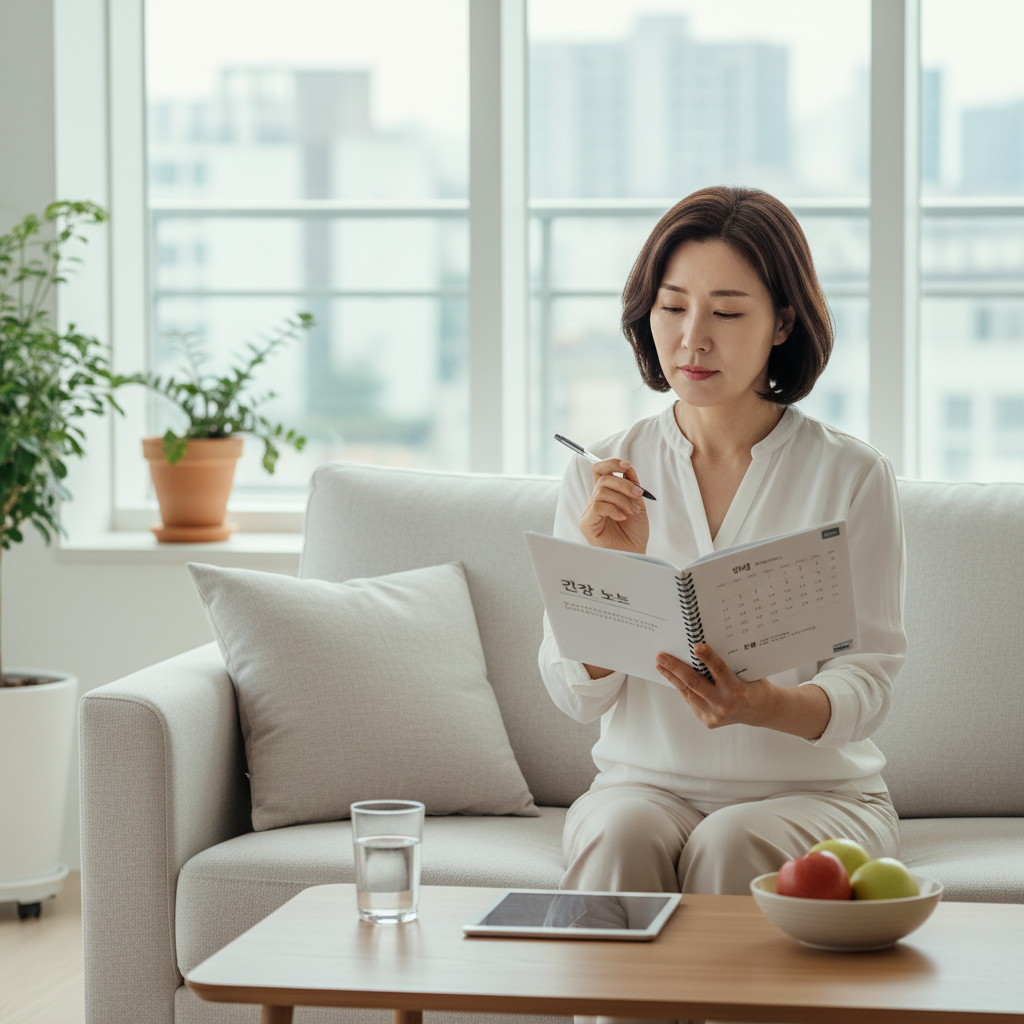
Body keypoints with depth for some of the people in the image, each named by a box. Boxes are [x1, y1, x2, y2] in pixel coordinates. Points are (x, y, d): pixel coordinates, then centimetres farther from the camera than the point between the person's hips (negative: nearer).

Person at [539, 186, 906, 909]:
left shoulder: (853, 476, -5)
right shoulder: (599, 478, 2)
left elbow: (865, 690, -7)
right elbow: (580, 697, 0)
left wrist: (762, 705, -29)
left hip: (816, 793, -1)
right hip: (646, 784, 2)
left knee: (729, 846, -32)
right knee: (618, 836, -30)